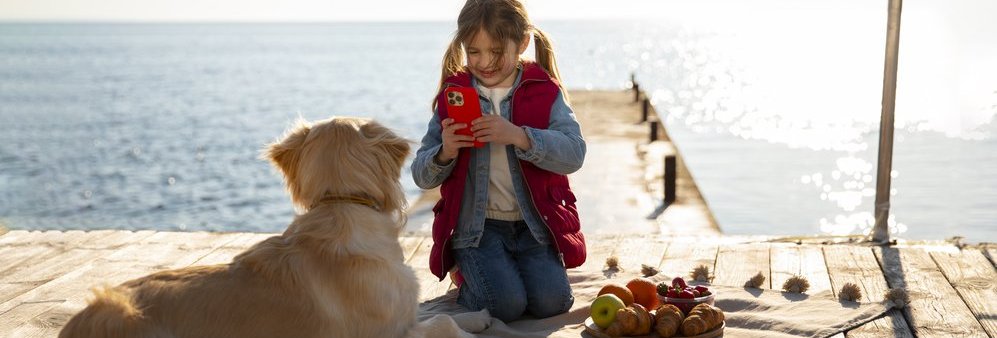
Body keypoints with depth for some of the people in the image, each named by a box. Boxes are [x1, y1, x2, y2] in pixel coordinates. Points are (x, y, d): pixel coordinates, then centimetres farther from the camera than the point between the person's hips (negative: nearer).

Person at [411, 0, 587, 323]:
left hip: (534, 223, 1)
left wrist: (518, 136, -28)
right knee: (506, 304, -20)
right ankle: (466, 275, 14)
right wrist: (445, 153, -20)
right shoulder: (453, 97, 3)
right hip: (476, 225, 0)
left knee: (551, 301, -17)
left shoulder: (545, 91, 1)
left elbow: (574, 153, -15)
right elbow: (422, 176, 2)